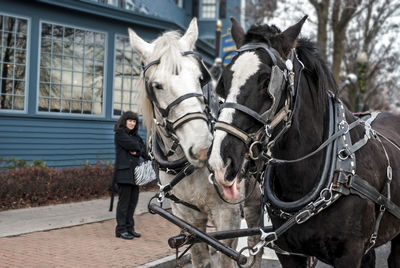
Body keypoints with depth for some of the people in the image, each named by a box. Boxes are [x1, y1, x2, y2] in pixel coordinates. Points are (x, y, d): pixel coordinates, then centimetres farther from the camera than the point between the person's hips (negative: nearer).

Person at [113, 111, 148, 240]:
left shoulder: (135, 136, 19)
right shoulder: (120, 134, -4)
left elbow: (145, 150, 7)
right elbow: (134, 146, -15)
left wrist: (137, 152, -9)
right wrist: (141, 149, 2)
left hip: (135, 171, 7)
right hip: (124, 171, -7)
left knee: (133, 200, 9)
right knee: (124, 201, -5)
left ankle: (129, 227, 17)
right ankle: (121, 229, 1)